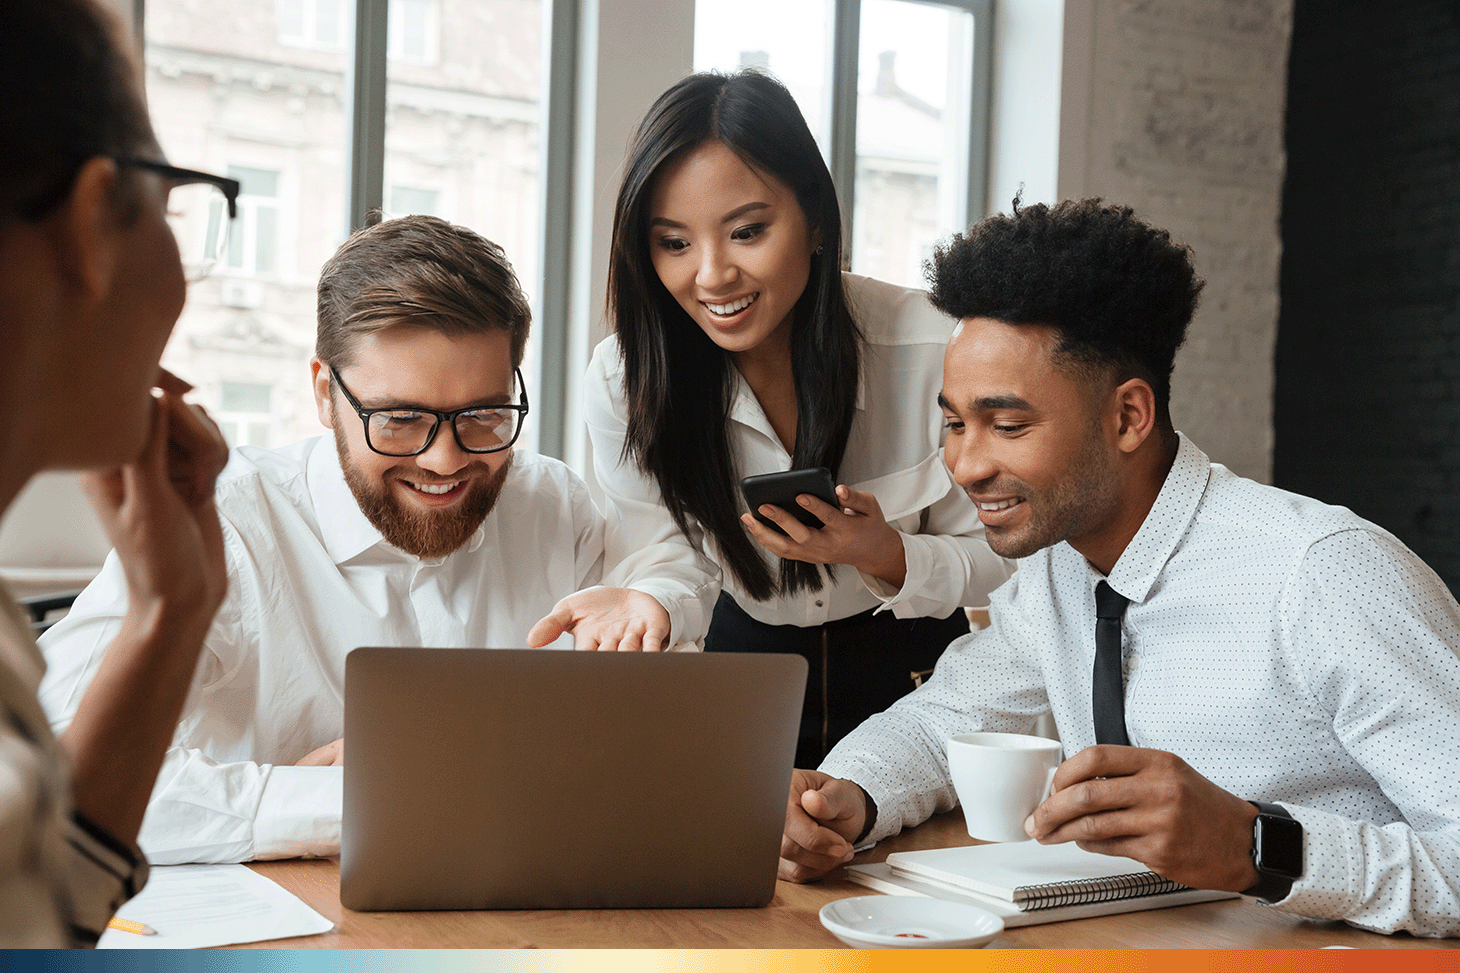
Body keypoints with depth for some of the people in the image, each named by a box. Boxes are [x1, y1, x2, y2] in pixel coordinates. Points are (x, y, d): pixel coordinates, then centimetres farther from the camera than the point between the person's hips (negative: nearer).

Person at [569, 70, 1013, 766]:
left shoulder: (930, 350, -20)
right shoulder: (623, 379, -14)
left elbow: (996, 557, -10)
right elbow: (670, 566, -13)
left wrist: (887, 557, -30)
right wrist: (645, 609, -36)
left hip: (909, 661, -1)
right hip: (748, 651, 1)